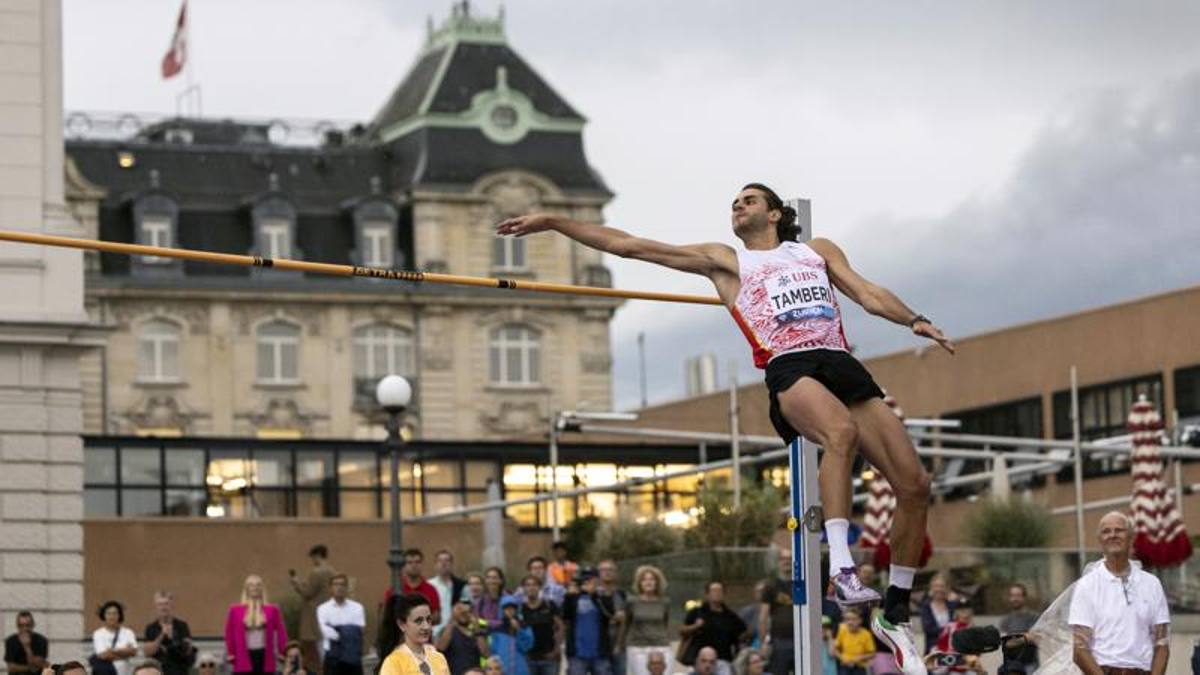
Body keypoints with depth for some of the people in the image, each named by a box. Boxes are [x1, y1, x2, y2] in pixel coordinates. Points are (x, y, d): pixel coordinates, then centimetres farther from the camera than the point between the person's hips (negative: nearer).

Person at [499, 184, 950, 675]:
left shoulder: (818, 249, 30)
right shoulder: (724, 261, 24)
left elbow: (868, 294, 20)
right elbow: (629, 245, 22)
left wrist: (914, 320, 0)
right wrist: (551, 223, 18)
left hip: (841, 361, 4)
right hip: (788, 367, -4)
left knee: (915, 485, -7)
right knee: (842, 431, -38)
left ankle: (895, 614, 5)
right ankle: (841, 566, -47)